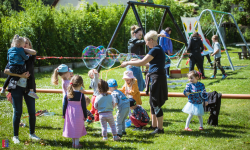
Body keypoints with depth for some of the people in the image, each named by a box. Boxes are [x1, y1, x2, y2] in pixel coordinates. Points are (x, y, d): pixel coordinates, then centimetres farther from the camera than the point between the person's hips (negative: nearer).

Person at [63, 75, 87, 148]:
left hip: (69, 114, 3)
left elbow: (64, 105, 2)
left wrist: (63, 114, 12)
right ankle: (76, 144, 11)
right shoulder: (81, 95, -12)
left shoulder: (67, 94, -4)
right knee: (77, 129, 6)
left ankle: (73, 143, 26)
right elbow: (84, 106, -6)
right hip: (78, 114, -3)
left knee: (71, 128, 15)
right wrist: (85, 116, 5)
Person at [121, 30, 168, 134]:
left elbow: (142, 62, -19)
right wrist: (135, 62, 26)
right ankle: (154, 126, 24)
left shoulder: (156, 50, -16)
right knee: (153, 103, 16)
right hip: (155, 78, 10)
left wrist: (128, 63, -10)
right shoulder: (157, 49, 15)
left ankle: (160, 128, 0)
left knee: (156, 103, -5)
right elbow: (149, 63, 24)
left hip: (157, 78, -10)